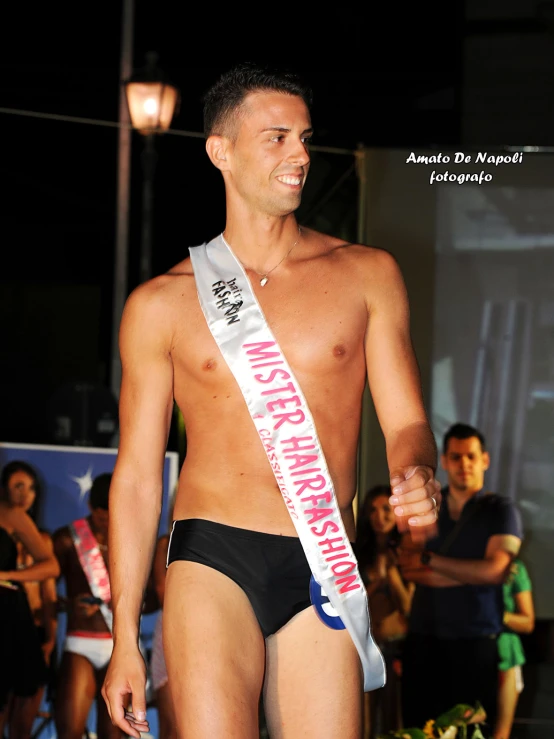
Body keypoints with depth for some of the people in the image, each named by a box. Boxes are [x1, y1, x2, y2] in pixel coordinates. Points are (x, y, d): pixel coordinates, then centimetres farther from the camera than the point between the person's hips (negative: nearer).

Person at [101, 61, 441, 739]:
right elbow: (137, 473, 8)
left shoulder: (366, 276, 10)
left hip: (323, 571, 2)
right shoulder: (161, 304, 7)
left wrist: (416, 479, -18)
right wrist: (124, 640, 4)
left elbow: (405, 424, 8)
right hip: (213, 559, -1)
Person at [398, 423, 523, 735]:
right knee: (418, 726, 2)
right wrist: (470, 574, -10)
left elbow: (495, 570, -11)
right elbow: (409, 568, 1)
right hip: (423, 636, 3)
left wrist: (430, 561, -8)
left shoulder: (501, 510, 1)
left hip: (475, 640, -3)